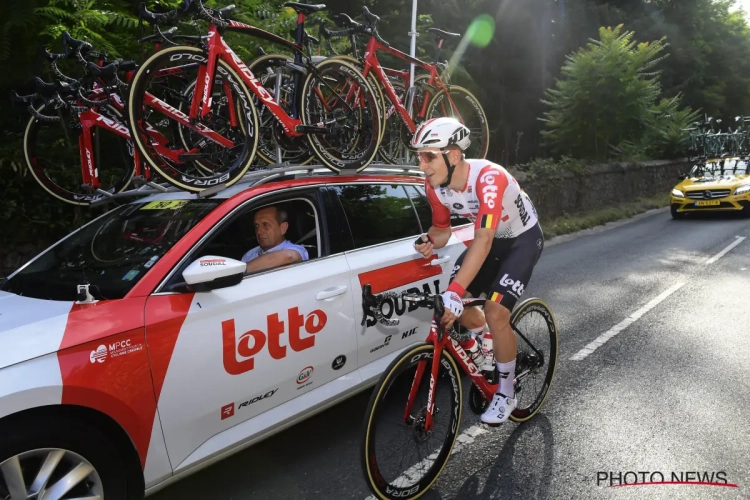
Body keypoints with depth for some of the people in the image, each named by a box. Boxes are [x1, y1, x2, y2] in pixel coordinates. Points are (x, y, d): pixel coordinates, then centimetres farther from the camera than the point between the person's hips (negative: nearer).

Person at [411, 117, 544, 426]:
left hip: (523, 238, -6)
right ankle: (490, 342, 26)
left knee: (495, 312, -19)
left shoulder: (489, 177, -36)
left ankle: (506, 394, 3)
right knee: (451, 302, -5)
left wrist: (454, 291, -53)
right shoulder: (435, 186, -16)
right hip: (491, 238, 7)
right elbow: (442, 228, -2)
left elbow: (484, 239, -45)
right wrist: (430, 242, -27)